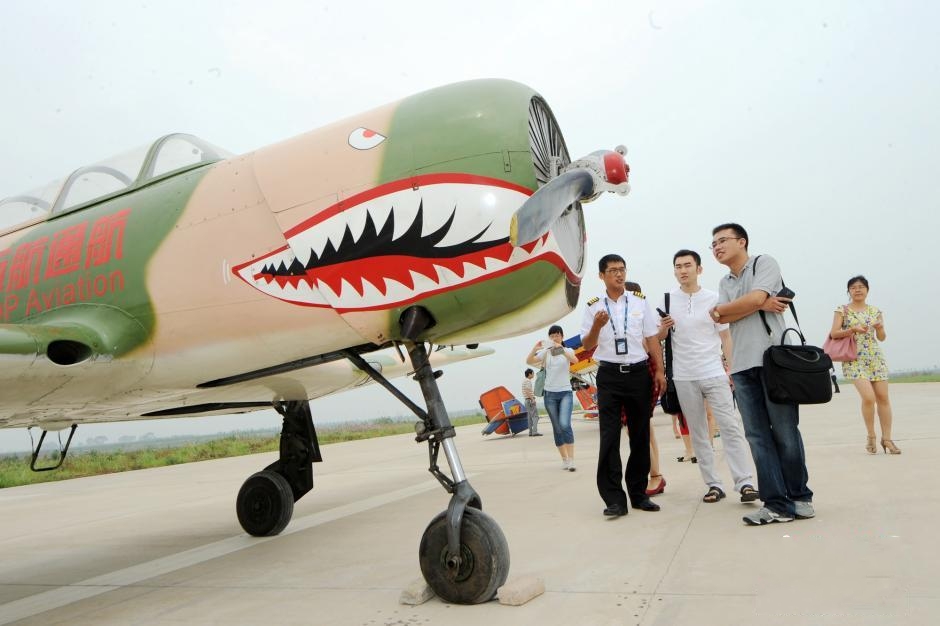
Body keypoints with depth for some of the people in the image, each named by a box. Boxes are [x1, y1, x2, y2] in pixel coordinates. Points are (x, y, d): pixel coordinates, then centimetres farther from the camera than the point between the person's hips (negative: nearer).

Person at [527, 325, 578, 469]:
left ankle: (571, 459, -14)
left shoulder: (567, 351, 3)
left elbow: (575, 360, -21)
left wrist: (561, 349, -33)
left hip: (565, 392, -2)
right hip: (550, 393, 2)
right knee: (557, 428, 6)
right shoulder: (545, 352, 5)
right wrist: (535, 348, -26)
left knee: (565, 425, -19)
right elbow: (529, 361, -9)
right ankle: (564, 459, 17)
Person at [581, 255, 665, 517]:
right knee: (609, 437, -4)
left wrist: (659, 371, 2)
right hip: (609, 375, -1)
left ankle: (639, 493, 20)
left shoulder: (640, 302, 8)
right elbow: (587, 346, 4)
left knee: (640, 435, 8)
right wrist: (597, 325, -15)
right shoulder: (593, 307, 4)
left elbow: (652, 339, 10)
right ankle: (614, 499, 2)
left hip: (639, 373, 2)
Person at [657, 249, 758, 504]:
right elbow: (659, 338, 11)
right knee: (698, 434, 6)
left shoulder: (713, 298, 3)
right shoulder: (667, 300, 5)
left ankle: (745, 482, -2)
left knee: (731, 428, -5)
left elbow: (725, 336, 5)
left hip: (714, 373, -1)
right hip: (684, 377, 1)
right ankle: (713, 485, 13)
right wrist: (663, 328, -12)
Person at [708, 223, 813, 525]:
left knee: (784, 432, 0)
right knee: (757, 436, 1)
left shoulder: (764, 263, 5)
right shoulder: (725, 283, 21)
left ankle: (799, 497, 14)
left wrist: (719, 309, 1)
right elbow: (722, 318, 3)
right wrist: (760, 306, -7)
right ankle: (777, 503, 4)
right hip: (742, 366, 6)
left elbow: (755, 297, -13)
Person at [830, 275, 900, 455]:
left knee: (883, 397, 0)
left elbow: (881, 338, 12)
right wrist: (853, 329, -18)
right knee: (868, 397, -16)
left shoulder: (875, 311, 11)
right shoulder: (842, 310, 1)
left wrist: (880, 328, -9)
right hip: (854, 359, -4)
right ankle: (871, 437, 3)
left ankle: (886, 438, 10)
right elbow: (833, 334, -5)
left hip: (875, 357, 4)